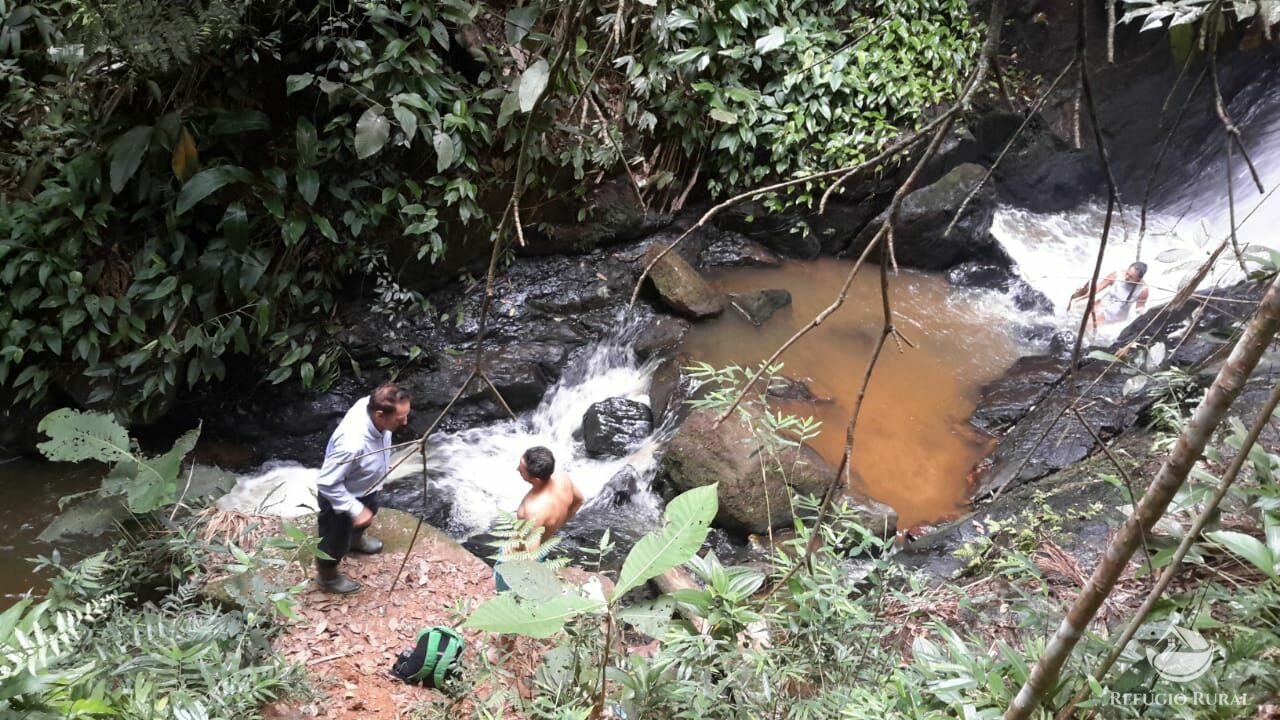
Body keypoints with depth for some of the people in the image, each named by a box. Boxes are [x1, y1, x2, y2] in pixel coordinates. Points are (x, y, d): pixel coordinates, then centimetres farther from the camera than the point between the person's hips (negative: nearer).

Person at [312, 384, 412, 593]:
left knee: (367, 516, 37)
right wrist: (355, 510, -27)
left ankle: (356, 539, 69)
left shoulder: (370, 404, -26)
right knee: (336, 542, 22)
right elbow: (327, 483, -35)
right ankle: (327, 577, 52)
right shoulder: (352, 444, -47)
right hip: (341, 497, -7)